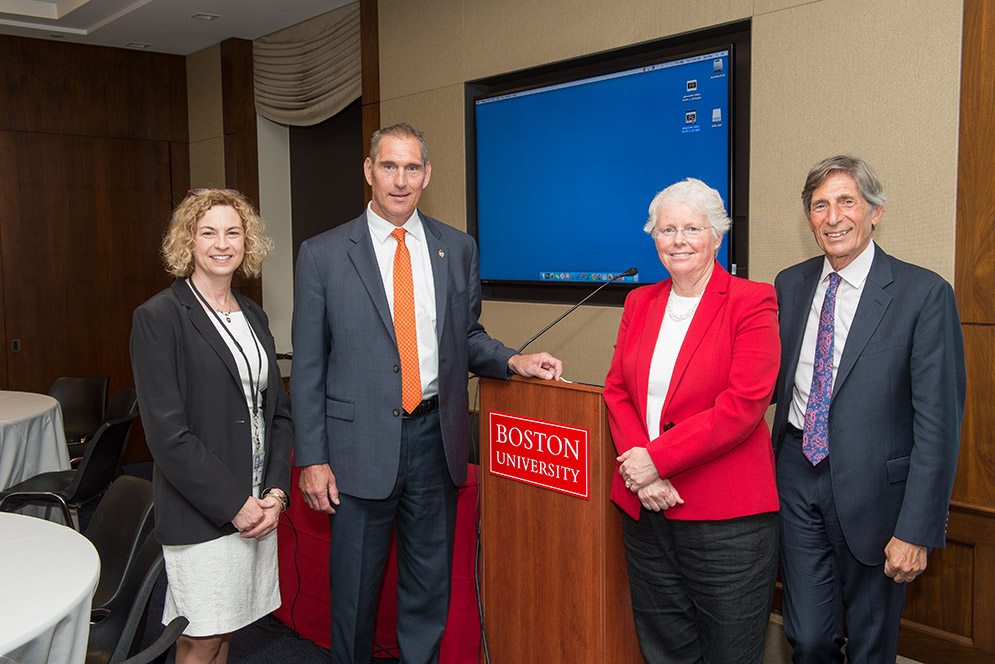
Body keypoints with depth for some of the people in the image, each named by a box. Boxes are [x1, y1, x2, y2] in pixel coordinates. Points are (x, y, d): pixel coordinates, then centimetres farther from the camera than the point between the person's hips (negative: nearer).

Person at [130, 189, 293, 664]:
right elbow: (167, 433, -15)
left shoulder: (253, 316, 12)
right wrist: (233, 504, -14)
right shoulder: (159, 317, -9)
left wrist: (276, 490, -1)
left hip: (258, 505, 6)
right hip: (200, 513, -6)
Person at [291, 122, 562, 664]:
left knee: (430, 584, 16)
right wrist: (311, 459, -7)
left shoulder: (458, 248, 6)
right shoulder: (323, 254, -3)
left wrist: (512, 361, -5)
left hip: (434, 436, 3)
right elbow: (308, 365, -3)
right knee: (354, 589, 12)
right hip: (361, 444, -2)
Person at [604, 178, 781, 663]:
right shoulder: (640, 302, 10)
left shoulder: (751, 302, -7)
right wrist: (639, 470, -8)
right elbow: (616, 390, 8)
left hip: (726, 518, -5)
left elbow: (742, 406, -16)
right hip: (645, 511, 5)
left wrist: (656, 458, -16)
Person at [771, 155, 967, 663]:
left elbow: (938, 421, -12)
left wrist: (917, 530, -14)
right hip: (798, 474, 4)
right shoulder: (789, 285, 5)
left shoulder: (923, 294, -11)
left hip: (871, 486, -3)